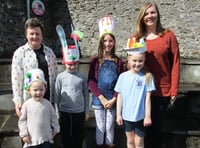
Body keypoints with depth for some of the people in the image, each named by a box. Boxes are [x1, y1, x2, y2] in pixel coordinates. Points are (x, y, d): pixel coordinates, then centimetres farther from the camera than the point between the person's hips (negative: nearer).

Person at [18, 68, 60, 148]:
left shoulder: (47, 103, -4)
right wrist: (24, 134, -6)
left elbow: (53, 117, 6)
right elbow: (22, 120, -3)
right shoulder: (26, 104, -9)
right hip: (32, 139, -1)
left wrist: (55, 129, 8)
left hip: (46, 138, 2)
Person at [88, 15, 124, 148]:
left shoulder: (118, 62, 1)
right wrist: (102, 98, -12)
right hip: (98, 99, -1)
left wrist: (113, 100, -9)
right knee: (100, 126, 9)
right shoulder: (95, 60, -2)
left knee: (110, 126, 11)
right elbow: (91, 82, -6)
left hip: (112, 100, 1)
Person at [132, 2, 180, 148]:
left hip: (163, 90, -1)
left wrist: (174, 90, -6)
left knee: (156, 124, 11)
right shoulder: (136, 38, 0)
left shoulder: (168, 35, -4)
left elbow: (175, 63, -4)